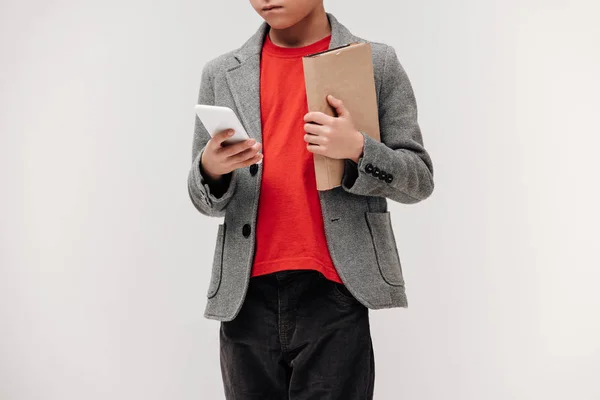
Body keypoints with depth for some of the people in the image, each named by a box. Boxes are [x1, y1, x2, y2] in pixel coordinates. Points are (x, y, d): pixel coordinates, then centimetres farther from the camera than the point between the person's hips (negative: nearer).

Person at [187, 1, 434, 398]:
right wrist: (212, 168, -9)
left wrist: (358, 149, -13)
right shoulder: (222, 73, 12)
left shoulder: (378, 64, 5)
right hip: (247, 296, 3)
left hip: (332, 292, -2)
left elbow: (419, 181, 5)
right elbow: (206, 201, 14)